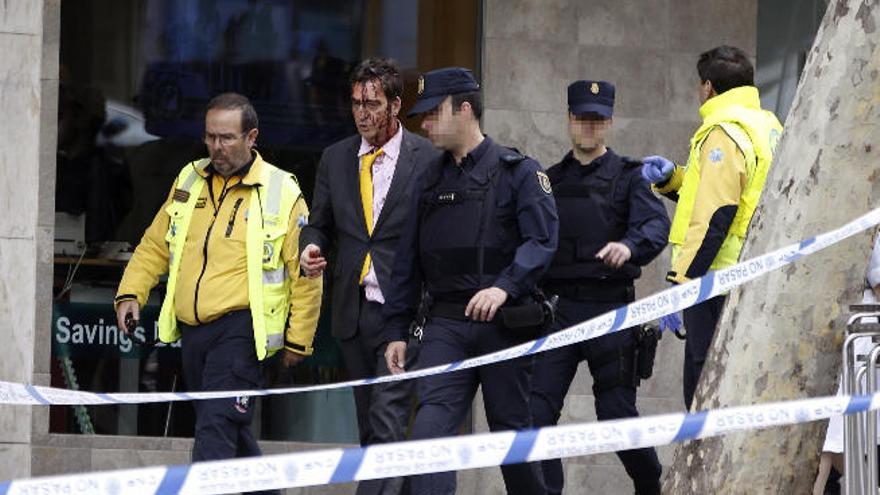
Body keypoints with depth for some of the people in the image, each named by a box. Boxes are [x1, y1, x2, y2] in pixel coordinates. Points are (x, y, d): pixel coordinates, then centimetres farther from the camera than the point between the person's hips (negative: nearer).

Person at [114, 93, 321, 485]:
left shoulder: (281, 192, -3)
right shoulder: (190, 181, 13)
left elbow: (305, 275, 0)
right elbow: (155, 245, 20)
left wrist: (298, 340, -1)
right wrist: (131, 293, 6)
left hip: (241, 326, -6)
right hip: (191, 327, 6)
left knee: (217, 425, -18)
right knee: (230, 429, 13)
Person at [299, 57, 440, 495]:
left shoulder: (427, 159, -3)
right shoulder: (335, 159, 11)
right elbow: (320, 224, 17)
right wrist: (312, 247, -6)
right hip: (353, 311, 6)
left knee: (388, 422, -14)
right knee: (369, 428, 11)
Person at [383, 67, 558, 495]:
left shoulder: (518, 171, -1)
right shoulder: (432, 181, 16)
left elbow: (541, 241, -13)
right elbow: (409, 260, 18)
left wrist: (504, 287, -28)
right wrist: (397, 330, 13)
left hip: (503, 322, -4)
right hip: (446, 323, 4)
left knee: (512, 431, 5)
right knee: (431, 426, -14)